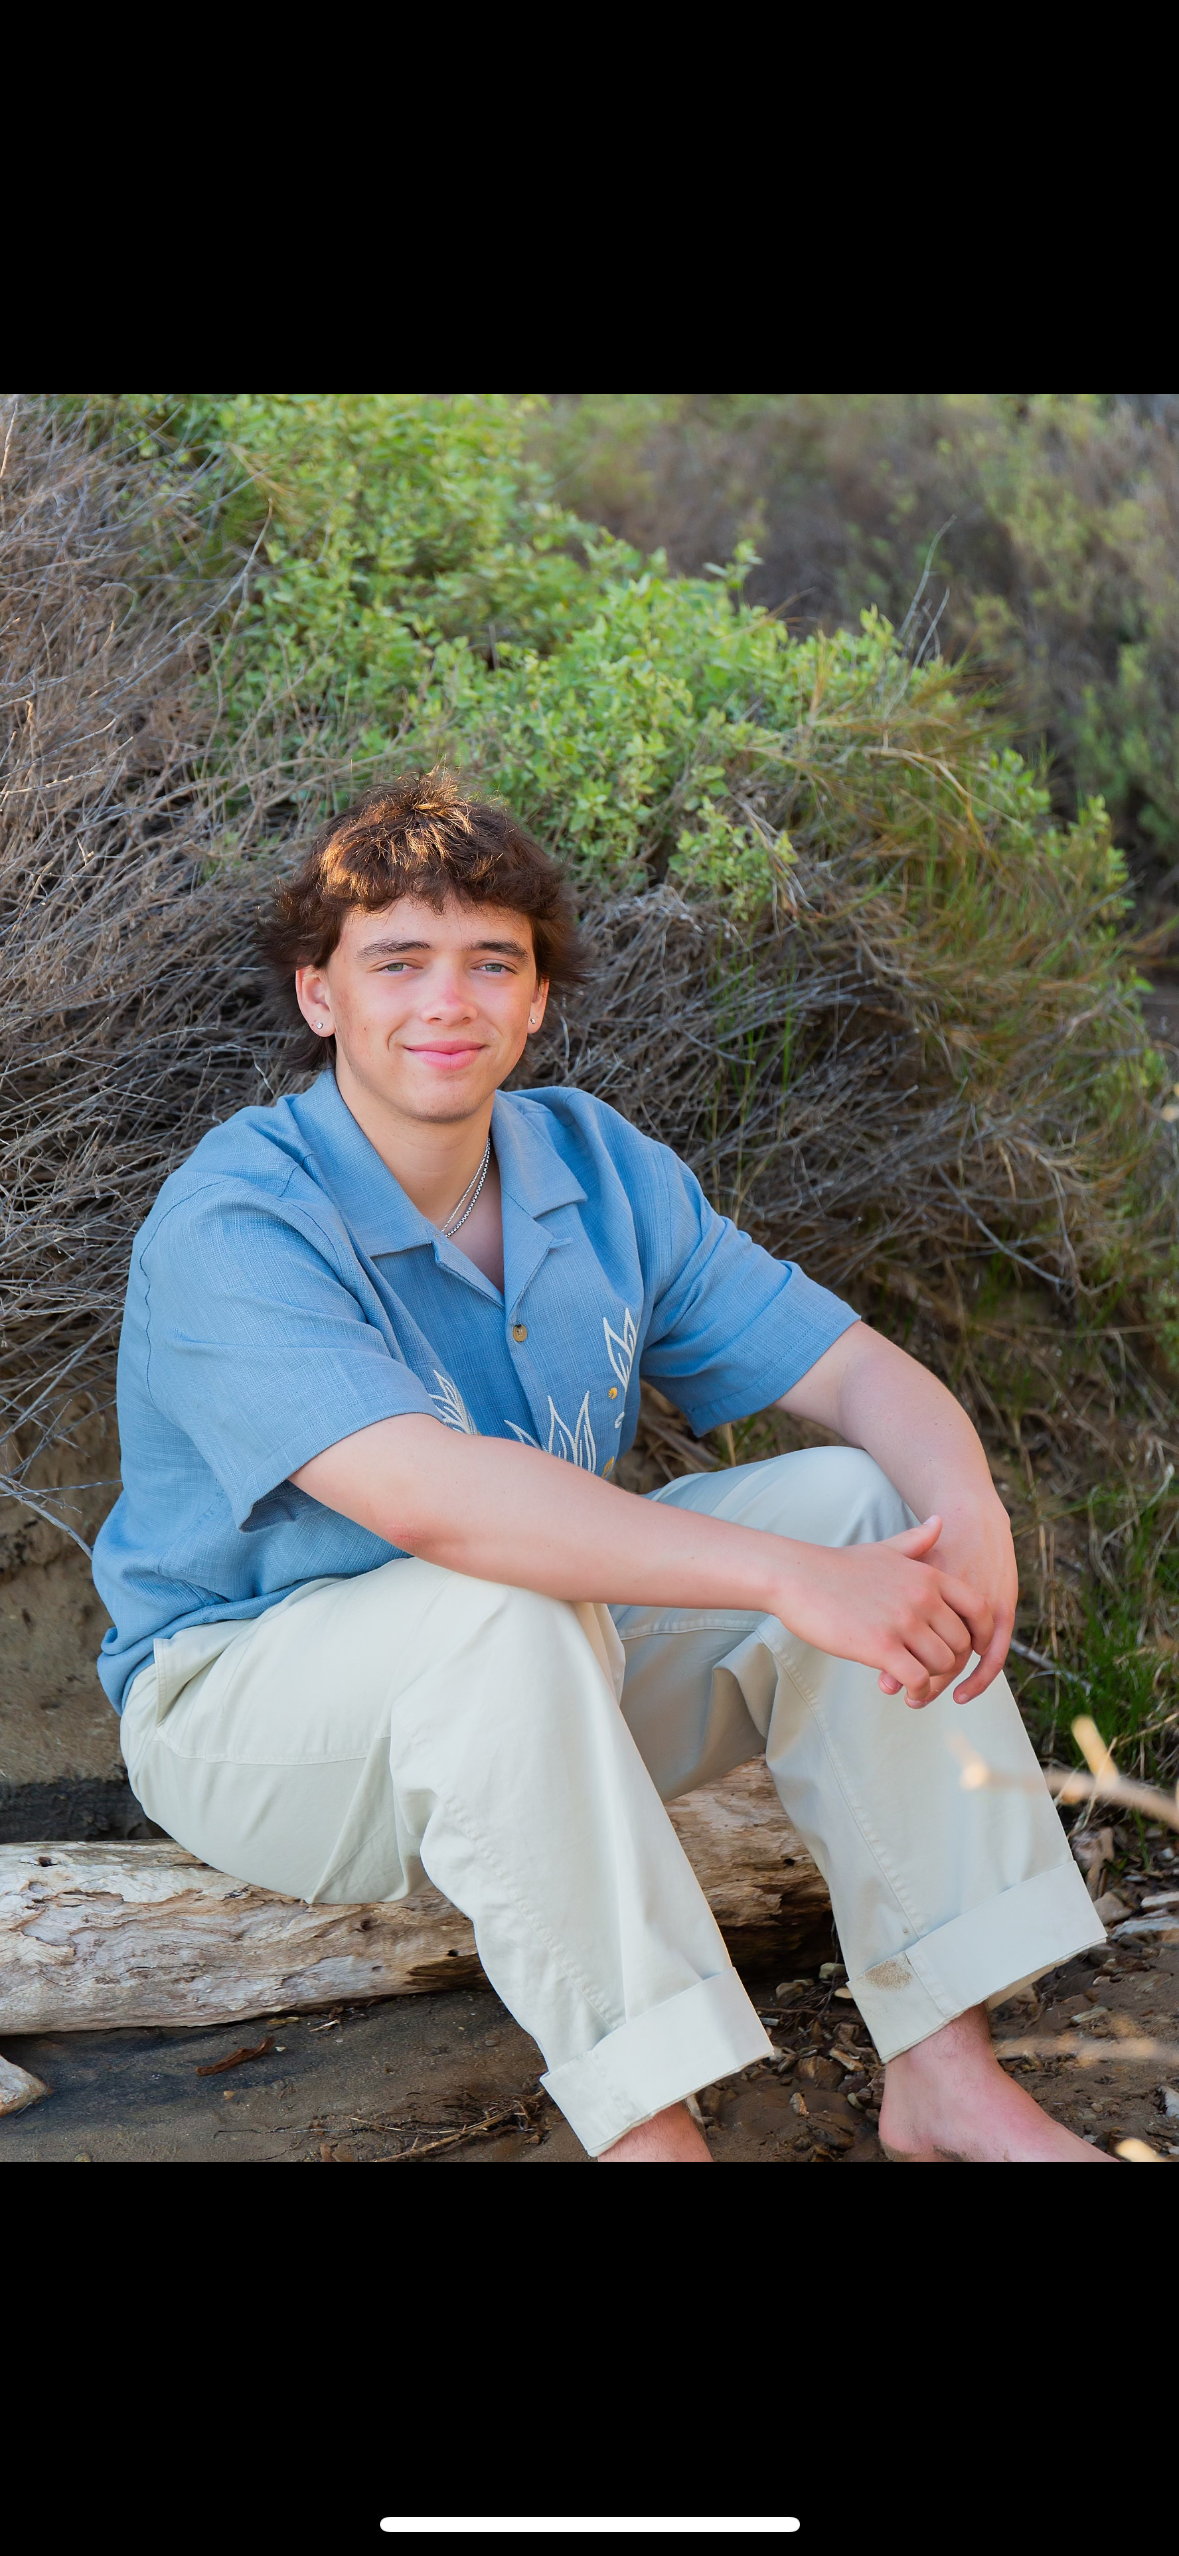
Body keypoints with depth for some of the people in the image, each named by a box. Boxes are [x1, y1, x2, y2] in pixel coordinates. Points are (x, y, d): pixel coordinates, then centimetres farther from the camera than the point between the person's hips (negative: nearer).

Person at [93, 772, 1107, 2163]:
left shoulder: (597, 1168, -1)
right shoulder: (230, 1225, -23)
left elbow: (856, 1370, -2)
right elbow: (429, 1496, -39)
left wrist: (966, 1509, -26)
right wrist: (788, 1578, -43)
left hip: (540, 1700, 7)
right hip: (249, 1706, -6)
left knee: (862, 1499, -13)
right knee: (501, 1611, -37)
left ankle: (944, 2072, -16)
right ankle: (649, 2129, -32)